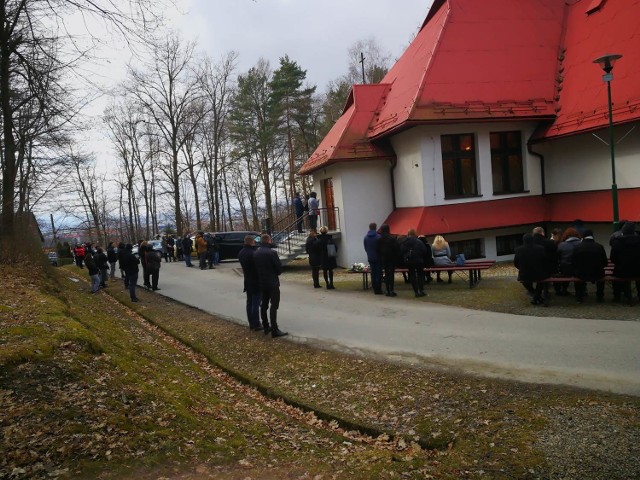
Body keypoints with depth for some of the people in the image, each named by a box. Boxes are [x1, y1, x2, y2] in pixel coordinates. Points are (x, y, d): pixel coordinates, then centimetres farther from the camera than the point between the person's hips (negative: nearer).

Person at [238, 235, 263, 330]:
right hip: (256, 281, -8)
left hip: (247, 281, 8)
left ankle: (251, 323, 21)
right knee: (256, 303, -2)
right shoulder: (253, 253, -23)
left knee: (249, 302, 14)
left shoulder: (241, 253, 5)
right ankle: (256, 324, 1)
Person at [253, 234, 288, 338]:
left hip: (261, 283, 7)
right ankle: (274, 330, -5)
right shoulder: (272, 253, -18)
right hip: (272, 283, -7)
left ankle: (266, 327, 21)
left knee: (264, 305, 14)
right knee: (274, 306, -4)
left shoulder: (255, 253, 2)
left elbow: (255, 267, 7)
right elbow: (279, 268, -13)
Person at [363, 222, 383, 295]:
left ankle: (375, 289, 11)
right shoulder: (378, 237, -15)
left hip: (370, 258, 5)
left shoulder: (366, 237, 1)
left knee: (373, 274, 9)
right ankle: (378, 289, 0)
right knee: (379, 274, 1)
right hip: (378, 258, -4)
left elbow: (365, 248, 9)